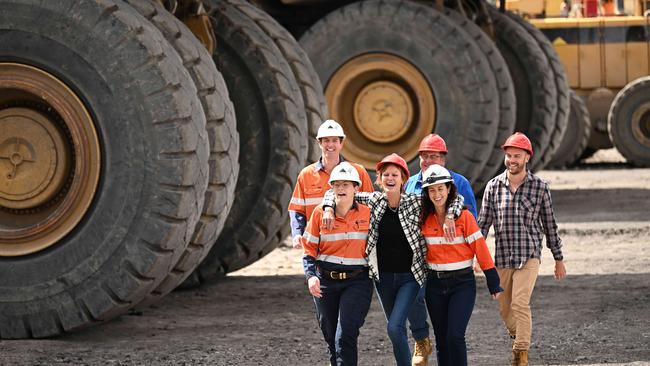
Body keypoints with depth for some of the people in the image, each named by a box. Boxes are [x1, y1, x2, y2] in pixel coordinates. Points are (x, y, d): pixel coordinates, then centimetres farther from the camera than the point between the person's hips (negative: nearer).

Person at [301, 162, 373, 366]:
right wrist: (311, 276, -11)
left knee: (345, 335, -17)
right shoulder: (320, 213, 0)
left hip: (357, 281, -2)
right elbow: (309, 249, 3)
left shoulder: (367, 213, 0)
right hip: (325, 281, 2)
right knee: (331, 338, 9)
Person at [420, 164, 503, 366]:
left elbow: (480, 248, -7)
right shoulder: (424, 219, 2)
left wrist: (493, 282, -7)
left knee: (455, 336, -16)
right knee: (441, 340, 8)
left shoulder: (464, 216, -9)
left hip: (462, 283, -4)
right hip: (435, 284, 4)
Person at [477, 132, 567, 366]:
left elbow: (549, 225, 6)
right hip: (502, 257, 3)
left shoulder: (539, 187, -2)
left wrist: (559, 259, 10)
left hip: (529, 256, -3)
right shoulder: (494, 186, 1)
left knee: (520, 304, -18)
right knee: (504, 308, 11)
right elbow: (483, 223, 2)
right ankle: (517, 337, 38)